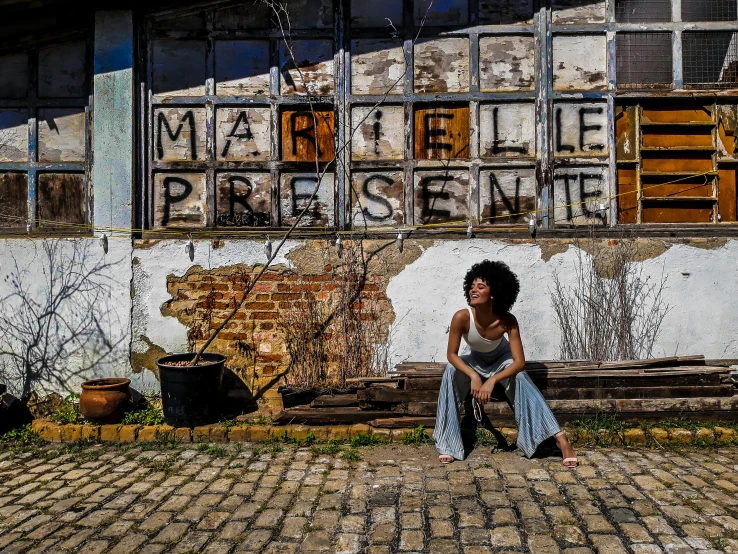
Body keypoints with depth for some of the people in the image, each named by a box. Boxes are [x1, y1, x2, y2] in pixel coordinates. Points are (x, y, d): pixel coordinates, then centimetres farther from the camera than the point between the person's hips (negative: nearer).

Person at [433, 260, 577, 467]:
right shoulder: (462, 317, -34)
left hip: (501, 359, 0)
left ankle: (560, 438, -25)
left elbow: (520, 362, -32)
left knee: (520, 378, -30)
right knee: (451, 372, -29)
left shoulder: (507, 321, -34)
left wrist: (492, 380, -46)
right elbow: (452, 354, -25)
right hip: (473, 359, 1)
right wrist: (473, 376, -41)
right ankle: (446, 443, -19)